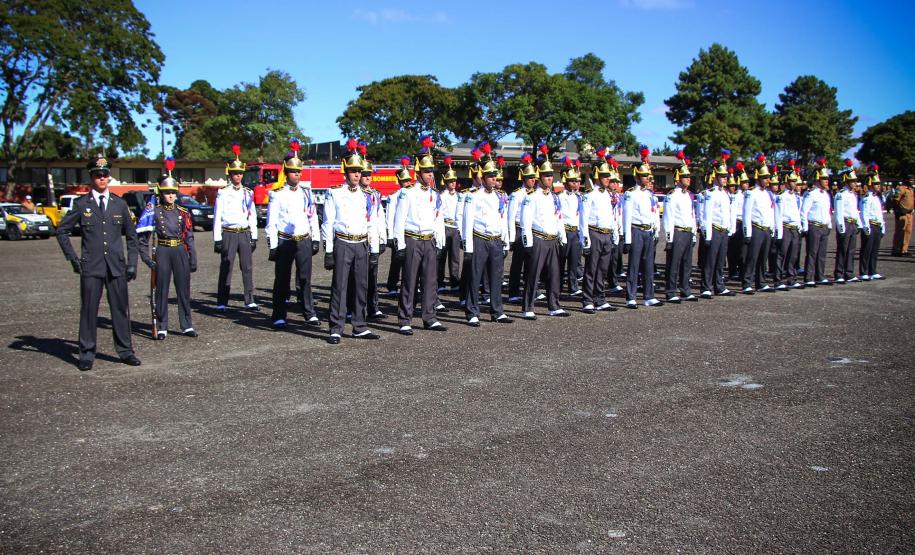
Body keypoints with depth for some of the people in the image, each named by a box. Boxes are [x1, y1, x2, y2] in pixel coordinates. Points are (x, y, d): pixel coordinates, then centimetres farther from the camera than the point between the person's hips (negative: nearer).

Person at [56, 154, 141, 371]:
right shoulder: (81, 204, 3)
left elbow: (131, 235, 15)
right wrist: (72, 257, 2)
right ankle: (87, 355, 9)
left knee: (121, 309, 5)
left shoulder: (119, 204, 9)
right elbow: (62, 231, 9)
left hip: (116, 266, 2)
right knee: (89, 310, 1)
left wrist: (132, 263, 8)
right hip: (90, 266, -2)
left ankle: (125, 351, 14)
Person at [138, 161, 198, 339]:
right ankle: (162, 328, 11)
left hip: (180, 252, 2)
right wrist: (146, 257, -7)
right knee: (162, 290, 3)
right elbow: (144, 237, 0)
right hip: (162, 252, -2)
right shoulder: (154, 212, -1)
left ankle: (187, 326, 15)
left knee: (184, 290, 6)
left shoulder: (183, 213, 6)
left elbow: (189, 237, 8)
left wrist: (193, 259, 5)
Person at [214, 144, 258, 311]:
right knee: (226, 268, -2)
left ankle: (249, 300, 9)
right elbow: (217, 217, -3)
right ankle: (221, 303, 3)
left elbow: (252, 216, 12)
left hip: (245, 234, 3)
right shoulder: (223, 193, -1)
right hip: (229, 234, -3)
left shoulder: (248, 193, 10)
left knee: (247, 267, 3)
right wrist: (217, 239, -8)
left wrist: (254, 237, 8)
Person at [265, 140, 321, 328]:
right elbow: (271, 222, -4)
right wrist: (273, 246, -8)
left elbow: (313, 217, 12)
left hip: (304, 241, 2)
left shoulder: (306, 193, 9)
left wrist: (316, 240, 7)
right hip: (285, 242, -2)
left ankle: (310, 315, 4)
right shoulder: (277, 195, -2)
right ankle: (279, 317, 12)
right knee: (282, 280, 5)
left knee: (305, 279, 1)